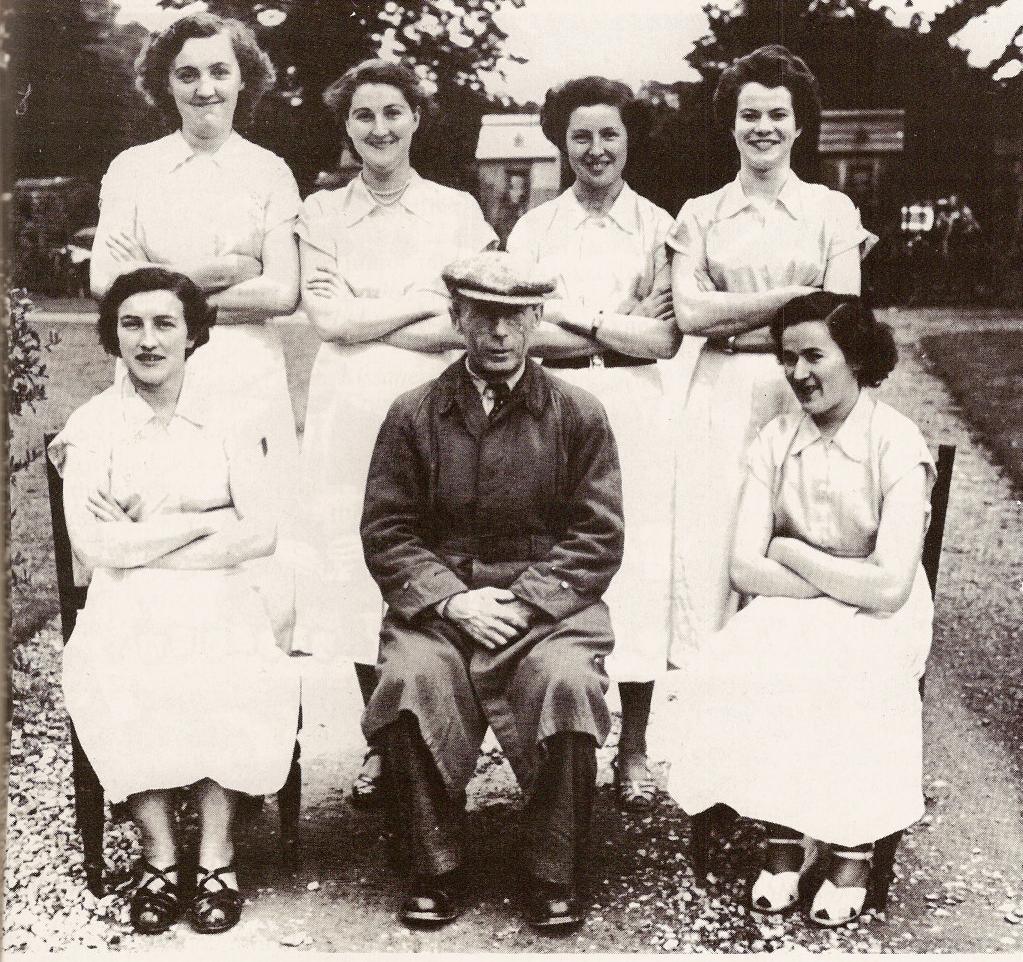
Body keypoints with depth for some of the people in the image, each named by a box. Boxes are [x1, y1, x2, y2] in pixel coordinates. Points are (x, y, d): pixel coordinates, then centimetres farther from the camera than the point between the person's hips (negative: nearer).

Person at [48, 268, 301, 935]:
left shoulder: (228, 421, 8)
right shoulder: (90, 427, 6)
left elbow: (262, 534, -3)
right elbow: (96, 546, -7)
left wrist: (143, 543, -8)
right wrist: (208, 521, -8)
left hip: (220, 601, 0)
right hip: (125, 606, 0)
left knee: (233, 680, -30)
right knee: (113, 682, -30)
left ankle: (217, 854, -15)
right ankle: (159, 855, -15)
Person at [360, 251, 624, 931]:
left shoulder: (578, 415, 7)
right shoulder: (414, 415, 9)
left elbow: (598, 537, 2)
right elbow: (385, 533, 5)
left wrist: (522, 600, -11)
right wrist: (451, 599, -11)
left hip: (547, 606, 0)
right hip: (438, 604, 1)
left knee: (569, 684, -30)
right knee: (412, 681, -29)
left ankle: (554, 877, -11)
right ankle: (434, 871, -10)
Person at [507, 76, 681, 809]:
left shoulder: (658, 228, 8)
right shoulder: (534, 228, 11)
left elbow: (666, 338, -3)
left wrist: (573, 317, -8)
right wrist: (620, 329, -8)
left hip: (632, 408, -1)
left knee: (636, 568, -2)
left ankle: (633, 748, 7)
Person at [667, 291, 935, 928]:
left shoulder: (899, 445, -8)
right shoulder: (776, 441, 5)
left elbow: (889, 587, -17)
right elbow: (744, 569, -2)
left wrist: (792, 554, -8)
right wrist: (844, 580, -13)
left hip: (878, 624, -3)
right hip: (790, 615, 3)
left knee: (831, 682, -34)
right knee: (738, 670, -28)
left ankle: (851, 846, -13)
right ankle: (784, 835, -14)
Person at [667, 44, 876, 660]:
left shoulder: (832, 210, 8)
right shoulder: (700, 215, 10)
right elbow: (689, 311, -4)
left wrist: (734, 315, -8)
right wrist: (794, 294, -7)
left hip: (800, 395, 0)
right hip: (719, 400, 1)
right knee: (709, 544, -4)